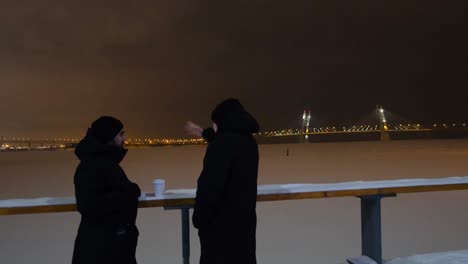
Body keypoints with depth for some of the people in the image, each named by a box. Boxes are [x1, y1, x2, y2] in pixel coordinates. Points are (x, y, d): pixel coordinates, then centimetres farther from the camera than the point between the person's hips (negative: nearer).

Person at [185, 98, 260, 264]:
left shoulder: (222, 144, -20)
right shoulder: (248, 141, 7)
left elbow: (209, 185, -26)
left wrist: (198, 218, -13)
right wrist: (202, 132, 45)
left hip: (220, 222, -8)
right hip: (244, 218, 8)